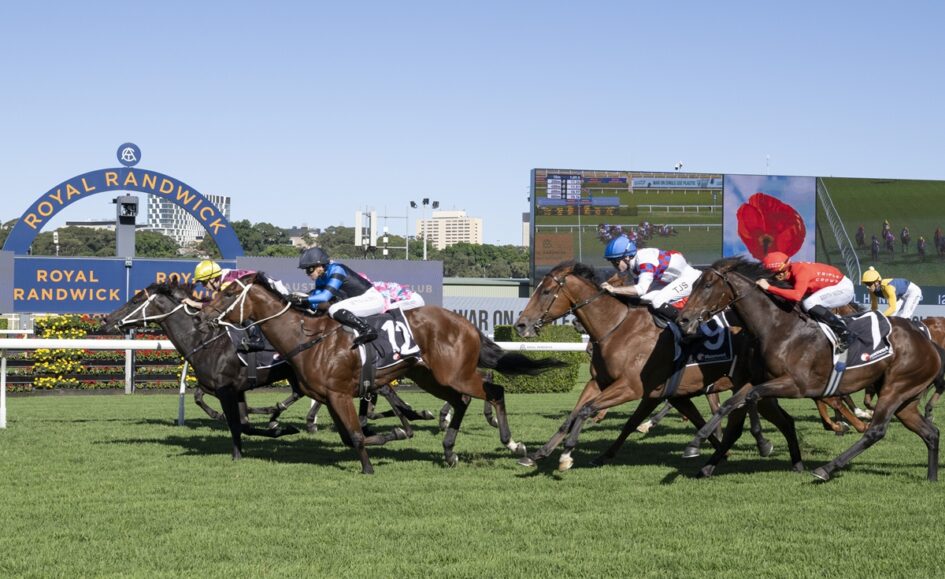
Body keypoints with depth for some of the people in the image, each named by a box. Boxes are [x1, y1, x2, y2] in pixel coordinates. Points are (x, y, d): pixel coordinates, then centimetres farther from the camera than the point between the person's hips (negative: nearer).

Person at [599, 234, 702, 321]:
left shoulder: (644, 259, -30)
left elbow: (642, 289, -40)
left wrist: (614, 289, -40)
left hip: (689, 277, -10)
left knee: (658, 302, -26)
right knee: (645, 298, -1)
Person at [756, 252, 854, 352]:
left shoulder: (801, 272, -31)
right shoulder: (790, 271, -5)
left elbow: (796, 295, -47)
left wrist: (769, 288, -43)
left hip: (843, 288, -9)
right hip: (833, 286, 9)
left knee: (809, 304, -26)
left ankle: (843, 333, -15)